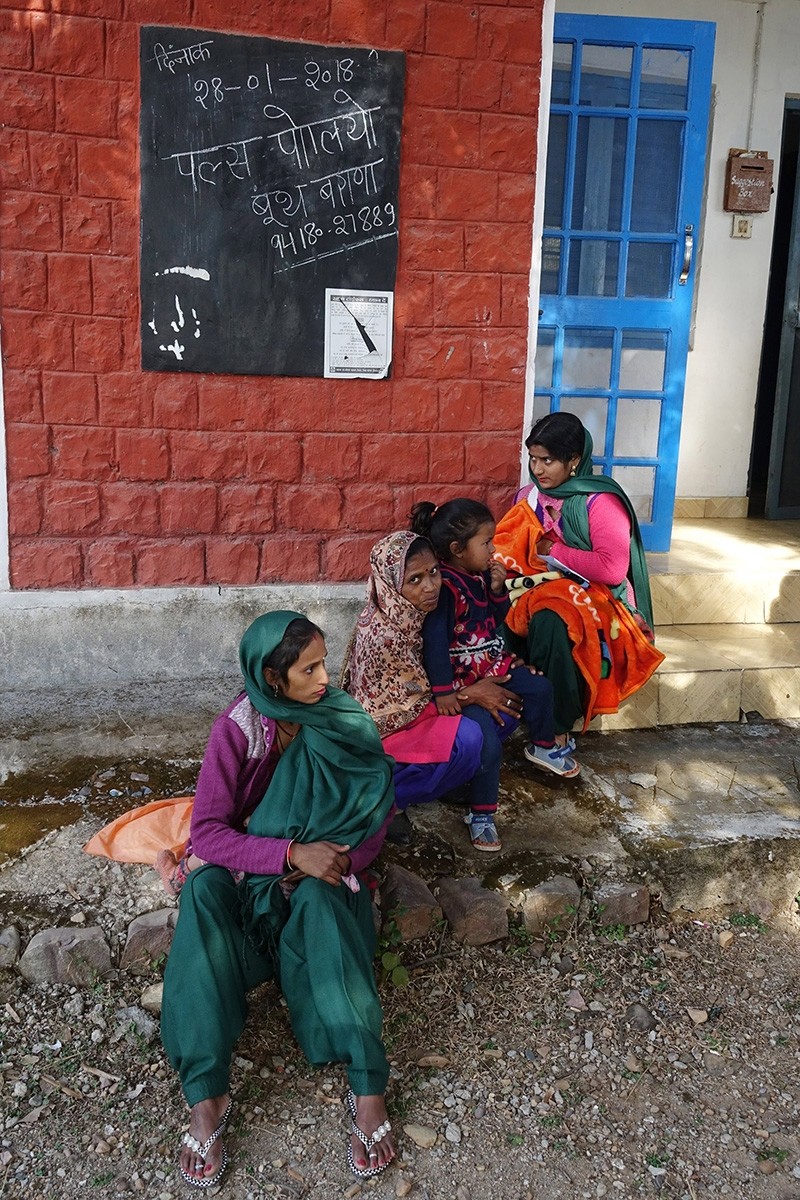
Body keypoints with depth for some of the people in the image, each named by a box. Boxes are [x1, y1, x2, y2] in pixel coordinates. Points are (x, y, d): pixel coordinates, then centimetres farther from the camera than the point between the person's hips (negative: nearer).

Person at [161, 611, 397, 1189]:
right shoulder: (237, 727, -12)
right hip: (252, 872, 0)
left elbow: (380, 803, -4)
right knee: (205, 889, -34)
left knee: (318, 900, -35)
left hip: (322, 874, 1)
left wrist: (339, 861, -22)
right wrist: (291, 854, -29)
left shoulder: (342, 719, -6)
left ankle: (369, 1088, -40)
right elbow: (206, 832, -16)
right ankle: (206, 1095, -36)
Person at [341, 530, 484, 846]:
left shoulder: (411, 613, -8)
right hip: (379, 732, -8)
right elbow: (419, 700, -19)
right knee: (467, 740, -27)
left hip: (406, 711, 8)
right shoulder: (384, 635, -30)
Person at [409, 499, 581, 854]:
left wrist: (498, 590, -6)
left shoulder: (481, 576, 3)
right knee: (487, 741, -21)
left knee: (539, 688, 9)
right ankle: (481, 815, -4)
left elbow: (497, 621, 15)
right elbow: (434, 643, -25)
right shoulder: (445, 587, -23)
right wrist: (444, 694, -25)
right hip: (462, 682, -9)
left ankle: (543, 747, 38)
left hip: (492, 667, 9)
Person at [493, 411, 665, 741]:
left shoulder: (600, 502, -10)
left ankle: (559, 726, -21)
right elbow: (510, 552, 7)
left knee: (550, 621, -37)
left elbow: (612, 569, -20)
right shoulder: (528, 497, 9)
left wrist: (555, 552, -11)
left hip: (596, 598, -5)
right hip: (540, 591, 5)